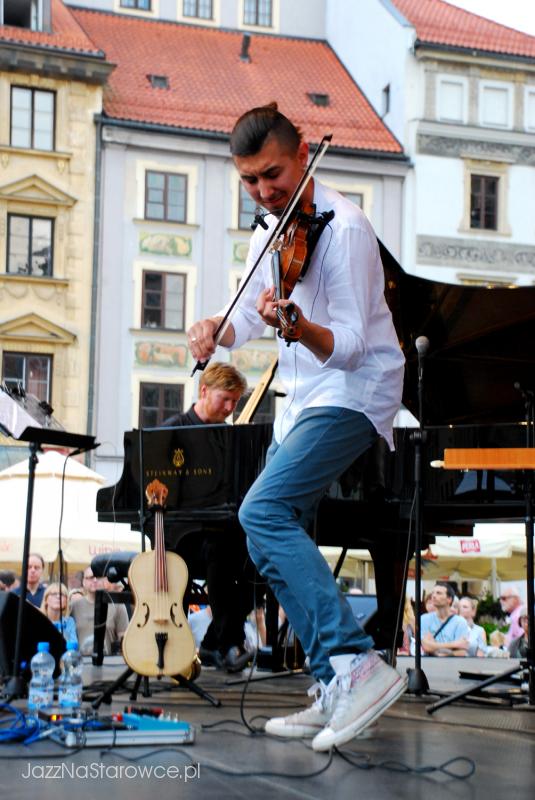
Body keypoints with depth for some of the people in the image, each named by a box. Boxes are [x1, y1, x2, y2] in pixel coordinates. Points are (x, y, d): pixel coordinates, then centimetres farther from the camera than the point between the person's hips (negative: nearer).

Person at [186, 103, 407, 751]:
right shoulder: (269, 233, 10)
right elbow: (247, 316, 16)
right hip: (302, 402, 9)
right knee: (270, 545, 6)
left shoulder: (341, 227, -16)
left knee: (264, 511, -26)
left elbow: (349, 345, -24)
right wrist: (216, 332, -7)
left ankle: (358, 664, -30)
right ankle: (334, 694, 10)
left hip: (354, 391, -9)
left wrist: (299, 325, -44)